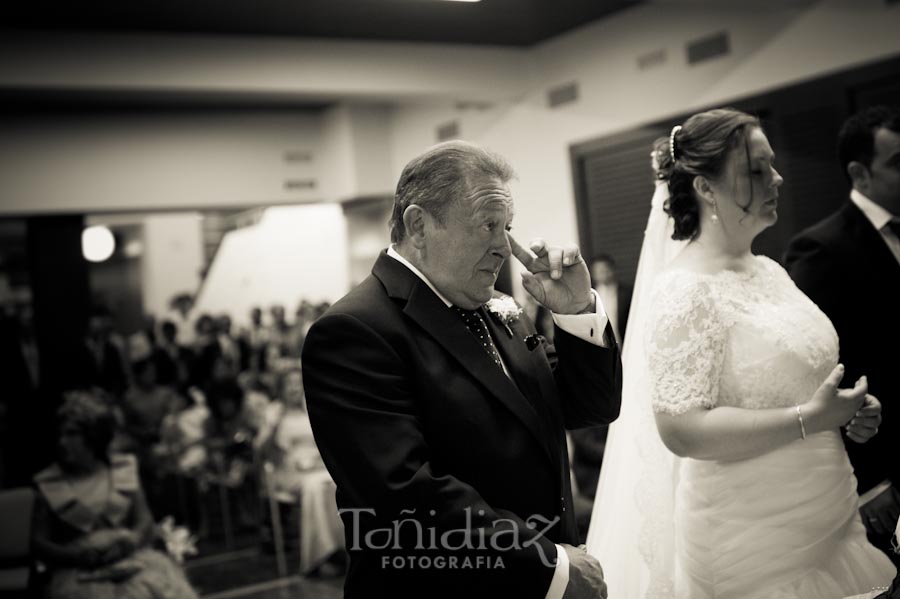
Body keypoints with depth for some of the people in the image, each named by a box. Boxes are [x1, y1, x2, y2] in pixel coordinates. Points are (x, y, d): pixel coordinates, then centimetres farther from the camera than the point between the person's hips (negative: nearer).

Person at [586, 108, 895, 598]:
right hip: (753, 540, -8)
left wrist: (846, 409, 0)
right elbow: (681, 430, -24)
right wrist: (810, 419, -24)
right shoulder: (684, 291, -18)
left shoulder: (769, 271, 7)